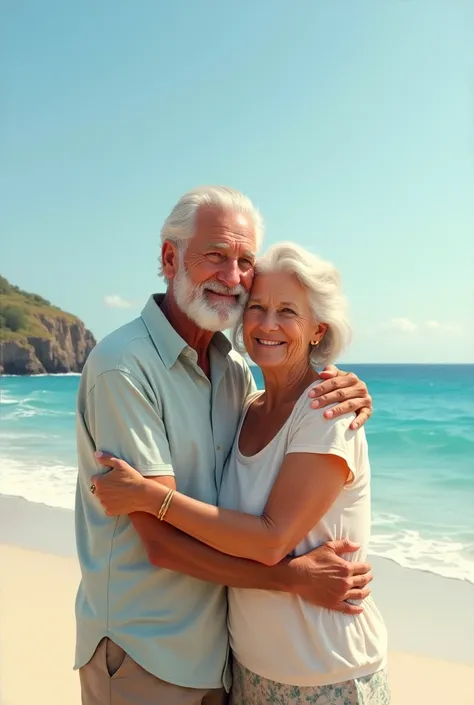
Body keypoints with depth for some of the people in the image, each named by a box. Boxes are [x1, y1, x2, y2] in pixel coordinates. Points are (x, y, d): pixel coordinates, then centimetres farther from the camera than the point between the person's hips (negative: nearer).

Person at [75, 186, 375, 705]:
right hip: (143, 657, -7)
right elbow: (163, 541, -23)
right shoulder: (123, 367, -22)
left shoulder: (232, 366, 2)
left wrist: (346, 399, -9)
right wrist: (296, 576, -20)